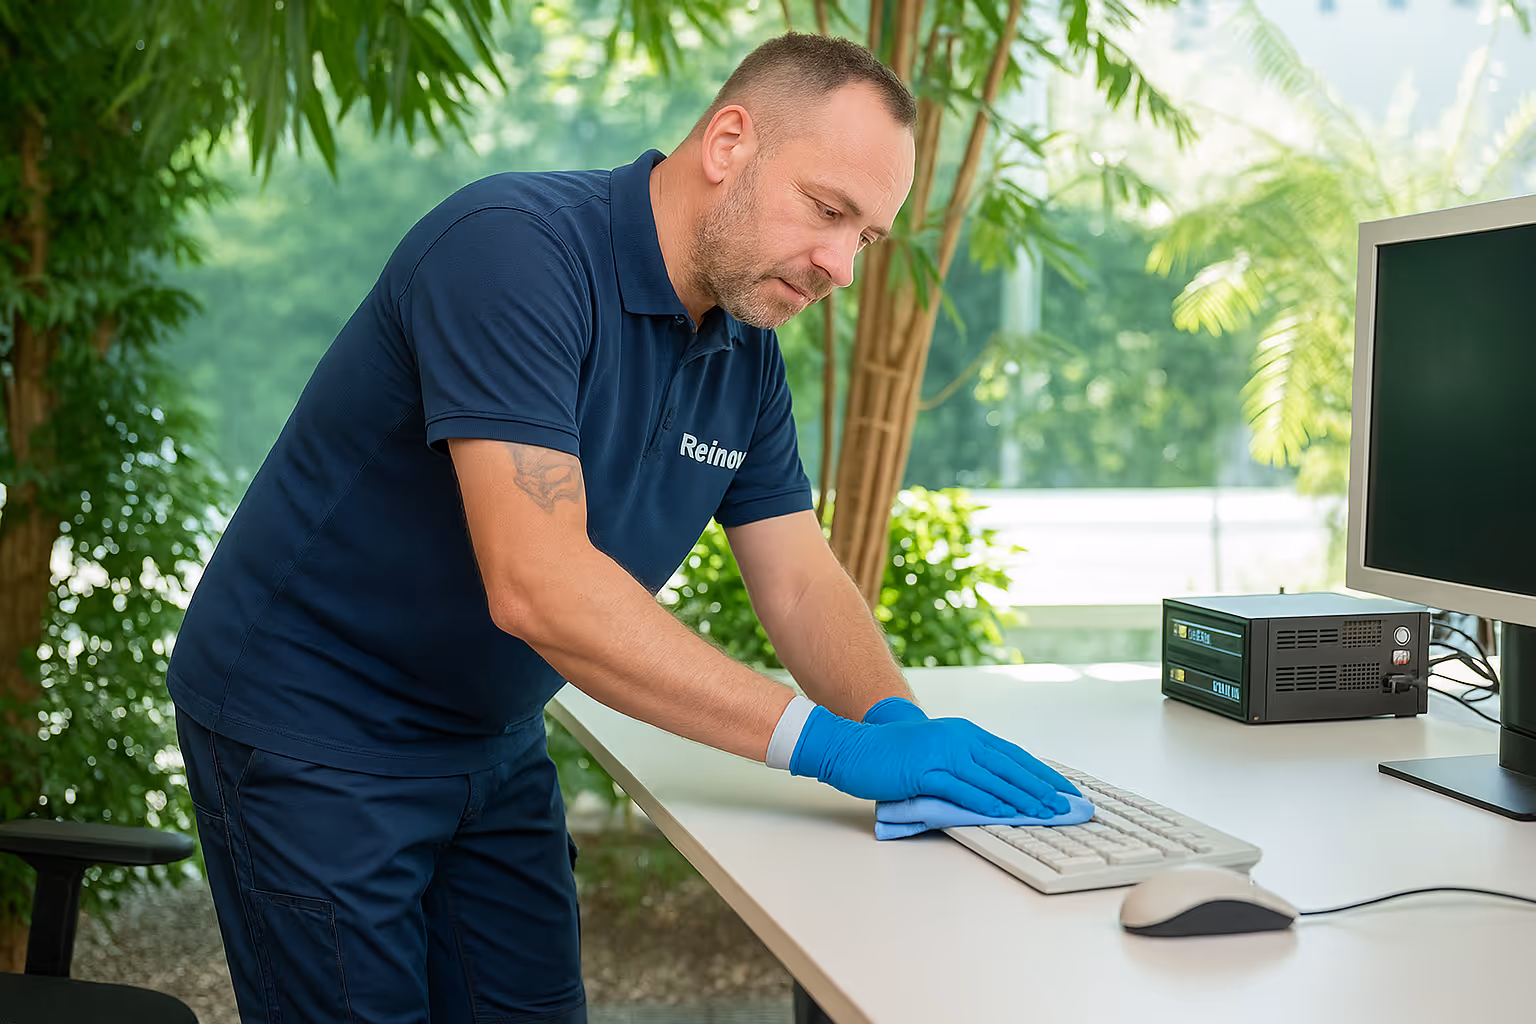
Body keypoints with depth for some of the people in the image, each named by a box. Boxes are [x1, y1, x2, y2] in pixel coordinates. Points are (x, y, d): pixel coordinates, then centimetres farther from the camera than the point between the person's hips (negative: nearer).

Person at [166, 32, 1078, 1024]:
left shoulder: (747, 349, 0)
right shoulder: (513, 248, -27)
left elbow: (800, 579, 2)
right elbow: (538, 586, -35)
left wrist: (894, 719, -20)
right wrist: (822, 741, -35)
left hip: (493, 743, 7)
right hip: (312, 736, -7)